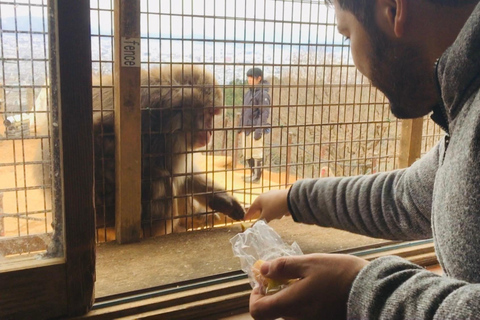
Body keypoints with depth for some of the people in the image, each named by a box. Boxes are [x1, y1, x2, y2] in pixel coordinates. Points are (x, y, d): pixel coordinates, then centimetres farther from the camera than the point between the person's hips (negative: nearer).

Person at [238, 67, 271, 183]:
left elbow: (265, 113, -16)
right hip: (246, 128, 8)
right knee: (247, 154, 14)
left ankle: (257, 176, 12)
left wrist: (259, 129, -21)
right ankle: (253, 173, 28)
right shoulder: (249, 92, 14)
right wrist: (241, 125, 19)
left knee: (256, 153, 1)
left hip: (256, 129, -8)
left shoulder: (263, 93, -11)